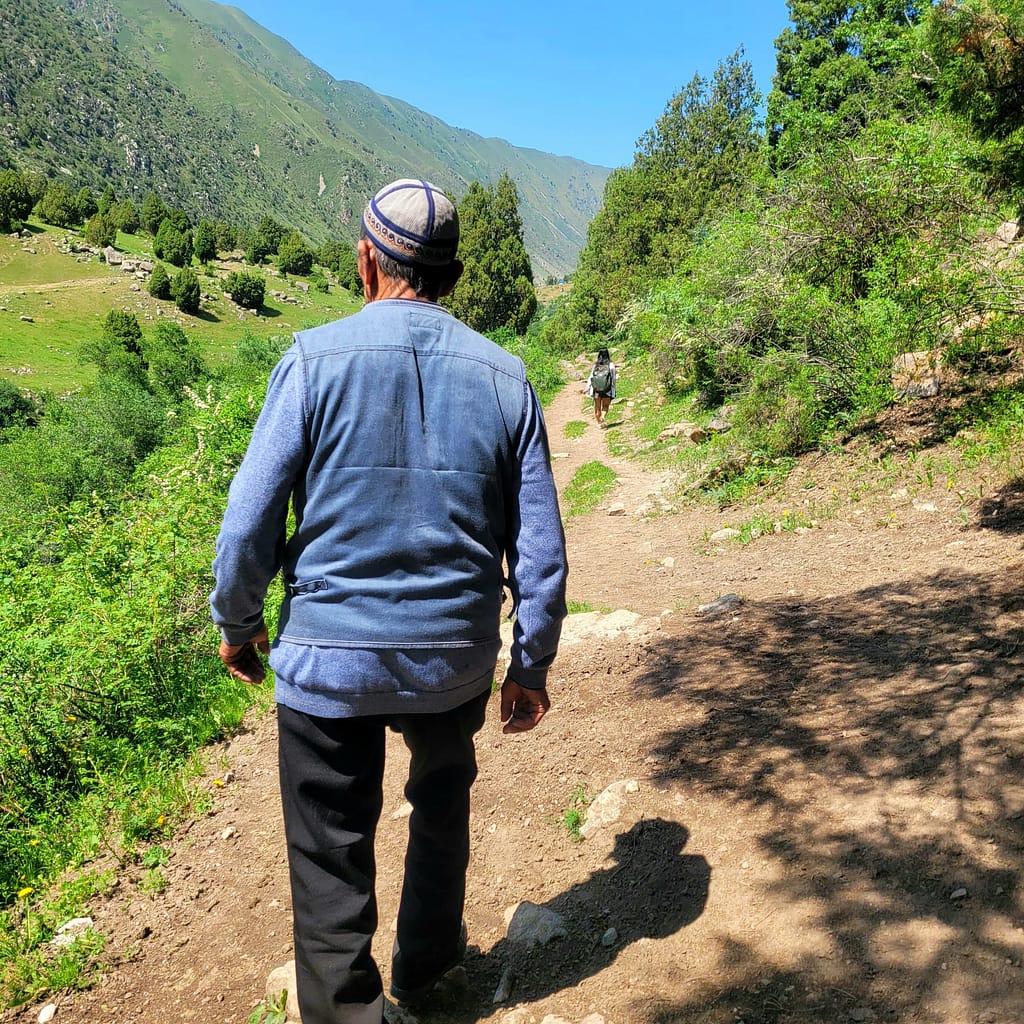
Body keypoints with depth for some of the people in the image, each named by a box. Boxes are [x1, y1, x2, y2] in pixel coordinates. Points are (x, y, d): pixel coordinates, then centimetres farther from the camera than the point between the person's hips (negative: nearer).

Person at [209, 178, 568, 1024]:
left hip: (329, 658, -3)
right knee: (442, 800, 28)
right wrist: (532, 664, 10)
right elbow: (540, 547, 0)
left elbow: (251, 519, -9)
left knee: (331, 857, 12)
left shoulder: (317, 357, -10)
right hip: (456, 658, 4)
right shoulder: (504, 376, -1)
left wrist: (237, 623, 8)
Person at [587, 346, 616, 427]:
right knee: (605, 406, 8)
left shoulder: (595, 365, -1)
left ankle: (599, 422, 22)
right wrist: (613, 391, 1)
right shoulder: (611, 365, -5)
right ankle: (603, 416, -19)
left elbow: (591, 377, -1)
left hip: (596, 390, 2)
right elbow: (613, 378, -5)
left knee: (597, 407, 16)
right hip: (607, 390, -1)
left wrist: (588, 388, 5)